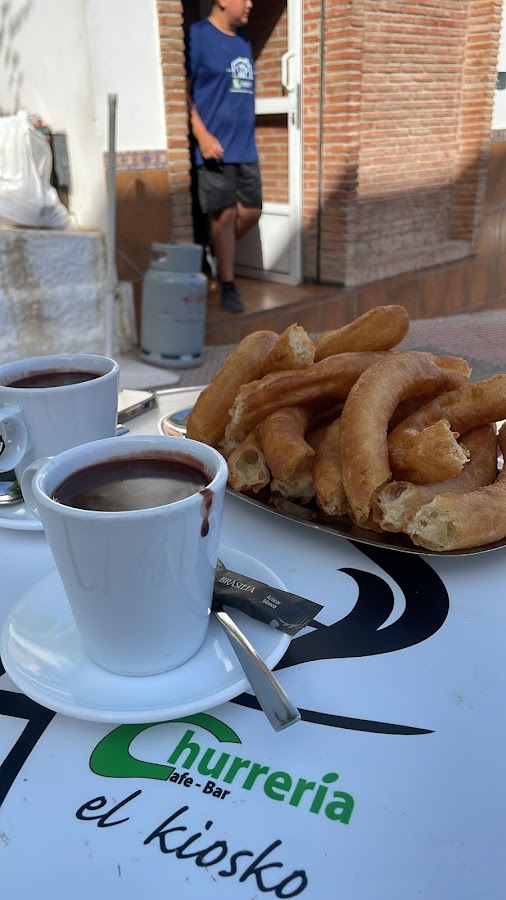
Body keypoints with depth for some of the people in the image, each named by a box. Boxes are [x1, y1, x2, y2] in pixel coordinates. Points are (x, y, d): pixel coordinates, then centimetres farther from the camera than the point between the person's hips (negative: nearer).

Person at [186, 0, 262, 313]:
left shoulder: (243, 39, 17)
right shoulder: (197, 35, -6)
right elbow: (183, 90, -11)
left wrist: (248, 134, 20)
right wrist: (202, 135, -18)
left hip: (246, 146, 7)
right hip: (216, 147, -7)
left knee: (251, 212, 6)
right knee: (225, 214, -4)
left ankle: (218, 255, 29)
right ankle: (228, 285, 7)